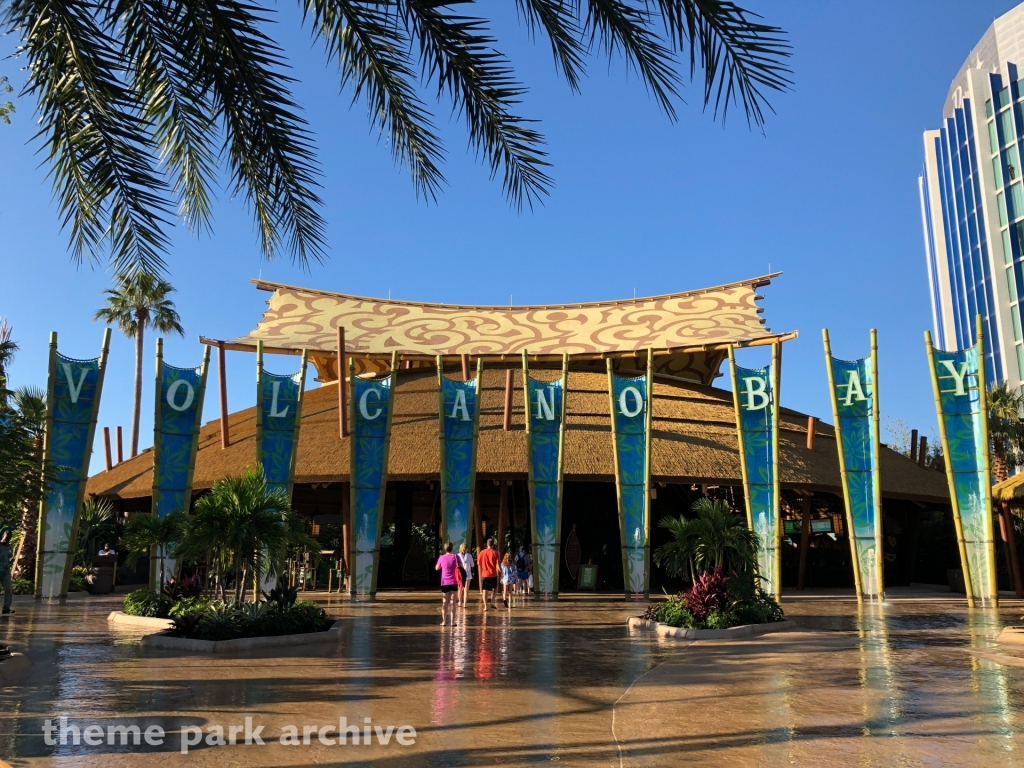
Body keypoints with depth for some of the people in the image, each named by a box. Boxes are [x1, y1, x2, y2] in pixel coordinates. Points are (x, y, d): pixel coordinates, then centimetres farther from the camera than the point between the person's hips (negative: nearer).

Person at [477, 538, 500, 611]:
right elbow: (497, 564, -7)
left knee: (485, 590, 6)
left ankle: (485, 606, 3)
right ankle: (492, 603, 3)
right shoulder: (495, 552, -4)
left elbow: (479, 563, 7)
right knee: (495, 588, 18)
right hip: (493, 574, -1)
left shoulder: (482, 552, 2)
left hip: (485, 574, 1)